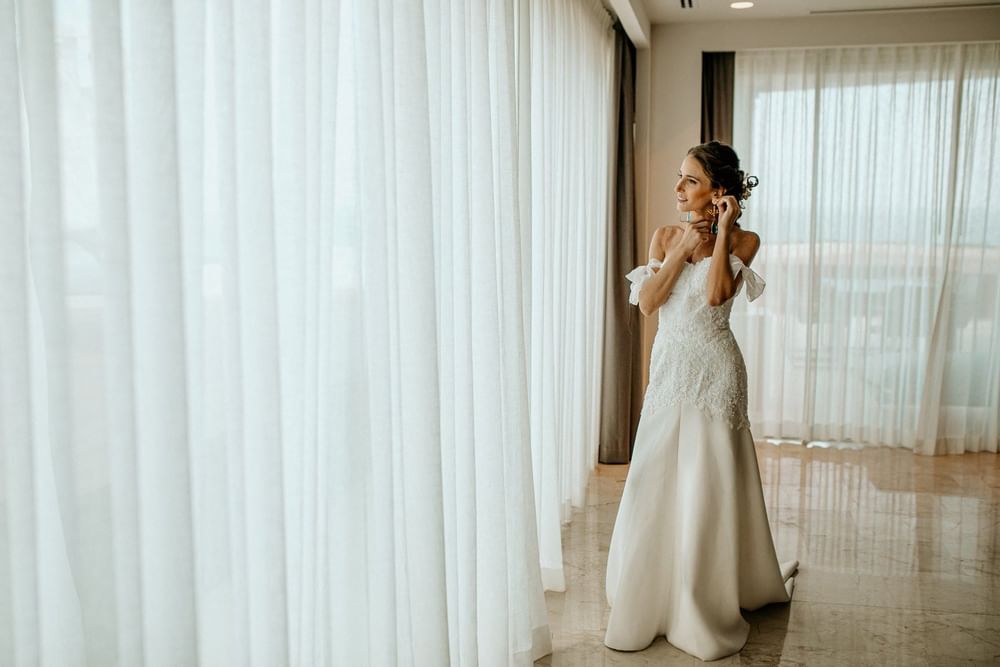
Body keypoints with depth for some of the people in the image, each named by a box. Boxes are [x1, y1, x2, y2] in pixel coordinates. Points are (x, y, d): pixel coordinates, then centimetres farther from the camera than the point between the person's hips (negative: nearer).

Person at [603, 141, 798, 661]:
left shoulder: (742, 241, -4)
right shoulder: (666, 236, 7)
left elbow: (716, 294, -22)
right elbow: (647, 301, -4)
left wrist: (722, 231, -15)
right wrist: (683, 246, -9)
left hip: (713, 373, -4)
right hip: (668, 369, 5)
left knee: (707, 488, 2)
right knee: (655, 485, 8)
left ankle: (707, 612, 19)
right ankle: (652, 600, 26)